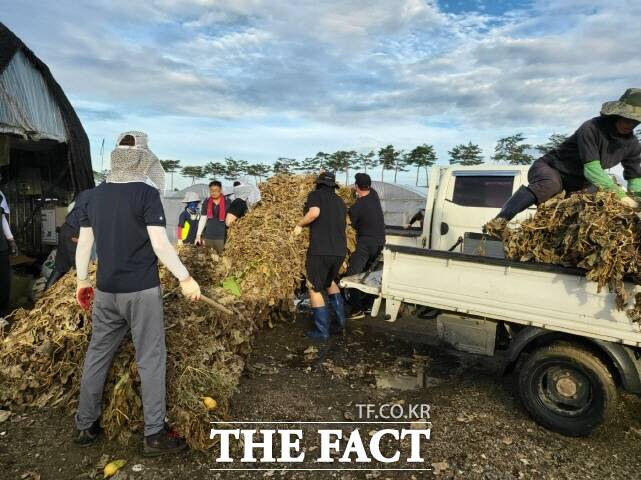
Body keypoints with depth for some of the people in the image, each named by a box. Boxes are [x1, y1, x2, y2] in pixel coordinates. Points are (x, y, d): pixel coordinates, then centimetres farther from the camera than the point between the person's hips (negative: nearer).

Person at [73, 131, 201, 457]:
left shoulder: (96, 195, 6)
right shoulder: (146, 193, -12)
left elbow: (84, 243, 10)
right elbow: (160, 244, -18)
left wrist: (82, 281, 21)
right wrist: (185, 278, -11)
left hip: (105, 291, 6)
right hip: (141, 291, -6)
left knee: (97, 355, 17)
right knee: (151, 359, 3)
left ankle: (86, 426, 30)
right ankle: (154, 435, 10)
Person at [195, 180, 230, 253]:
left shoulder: (227, 202, -2)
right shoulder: (206, 203, 7)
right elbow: (202, 219, 12)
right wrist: (198, 235, 9)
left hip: (222, 237, -3)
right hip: (208, 236, 3)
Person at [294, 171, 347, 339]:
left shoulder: (315, 195, 1)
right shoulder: (340, 202, 19)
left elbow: (314, 212, -19)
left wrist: (299, 225, -4)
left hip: (320, 250, -6)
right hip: (339, 251, 6)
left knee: (314, 289, 8)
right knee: (329, 281, 30)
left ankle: (322, 331, 12)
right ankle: (341, 318, 26)